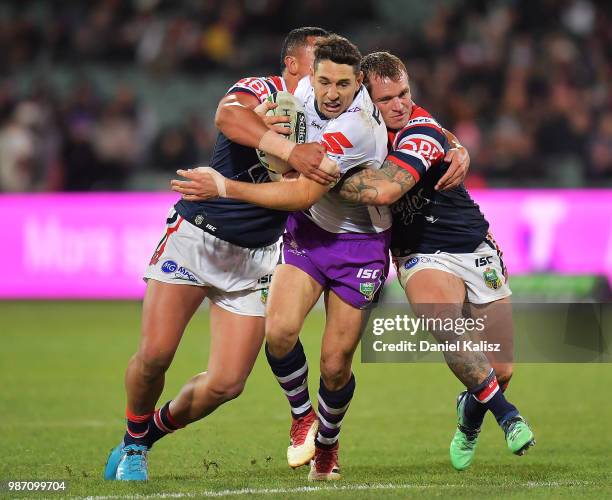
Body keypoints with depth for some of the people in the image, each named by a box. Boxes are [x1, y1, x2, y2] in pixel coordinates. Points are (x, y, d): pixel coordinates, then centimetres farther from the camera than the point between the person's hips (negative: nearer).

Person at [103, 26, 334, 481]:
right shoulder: (260, 91, -15)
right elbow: (228, 116, -37)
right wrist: (288, 151, -51)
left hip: (254, 257, 5)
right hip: (195, 234, -5)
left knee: (227, 384, -5)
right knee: (155, 354, -14)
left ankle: (155, 430, 24)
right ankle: (133, 442, 15)